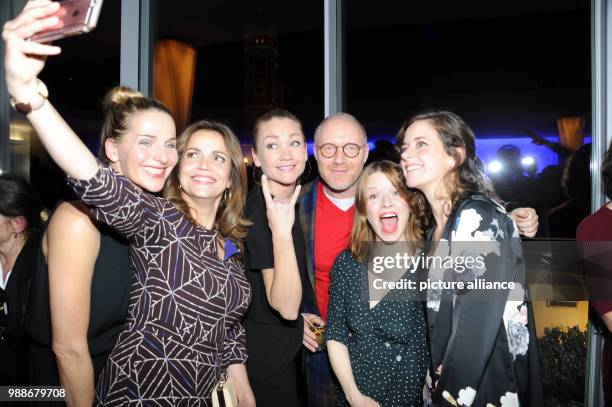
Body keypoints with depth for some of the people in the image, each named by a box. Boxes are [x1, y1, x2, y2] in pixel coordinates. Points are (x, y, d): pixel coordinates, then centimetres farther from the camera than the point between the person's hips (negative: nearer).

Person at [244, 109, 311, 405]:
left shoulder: (296, 199, -1)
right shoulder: (257, 210, -26)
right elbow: (287, 306, -33)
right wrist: (280, 231, -40)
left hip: (291, 344, 8)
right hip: (266, 355, -8)